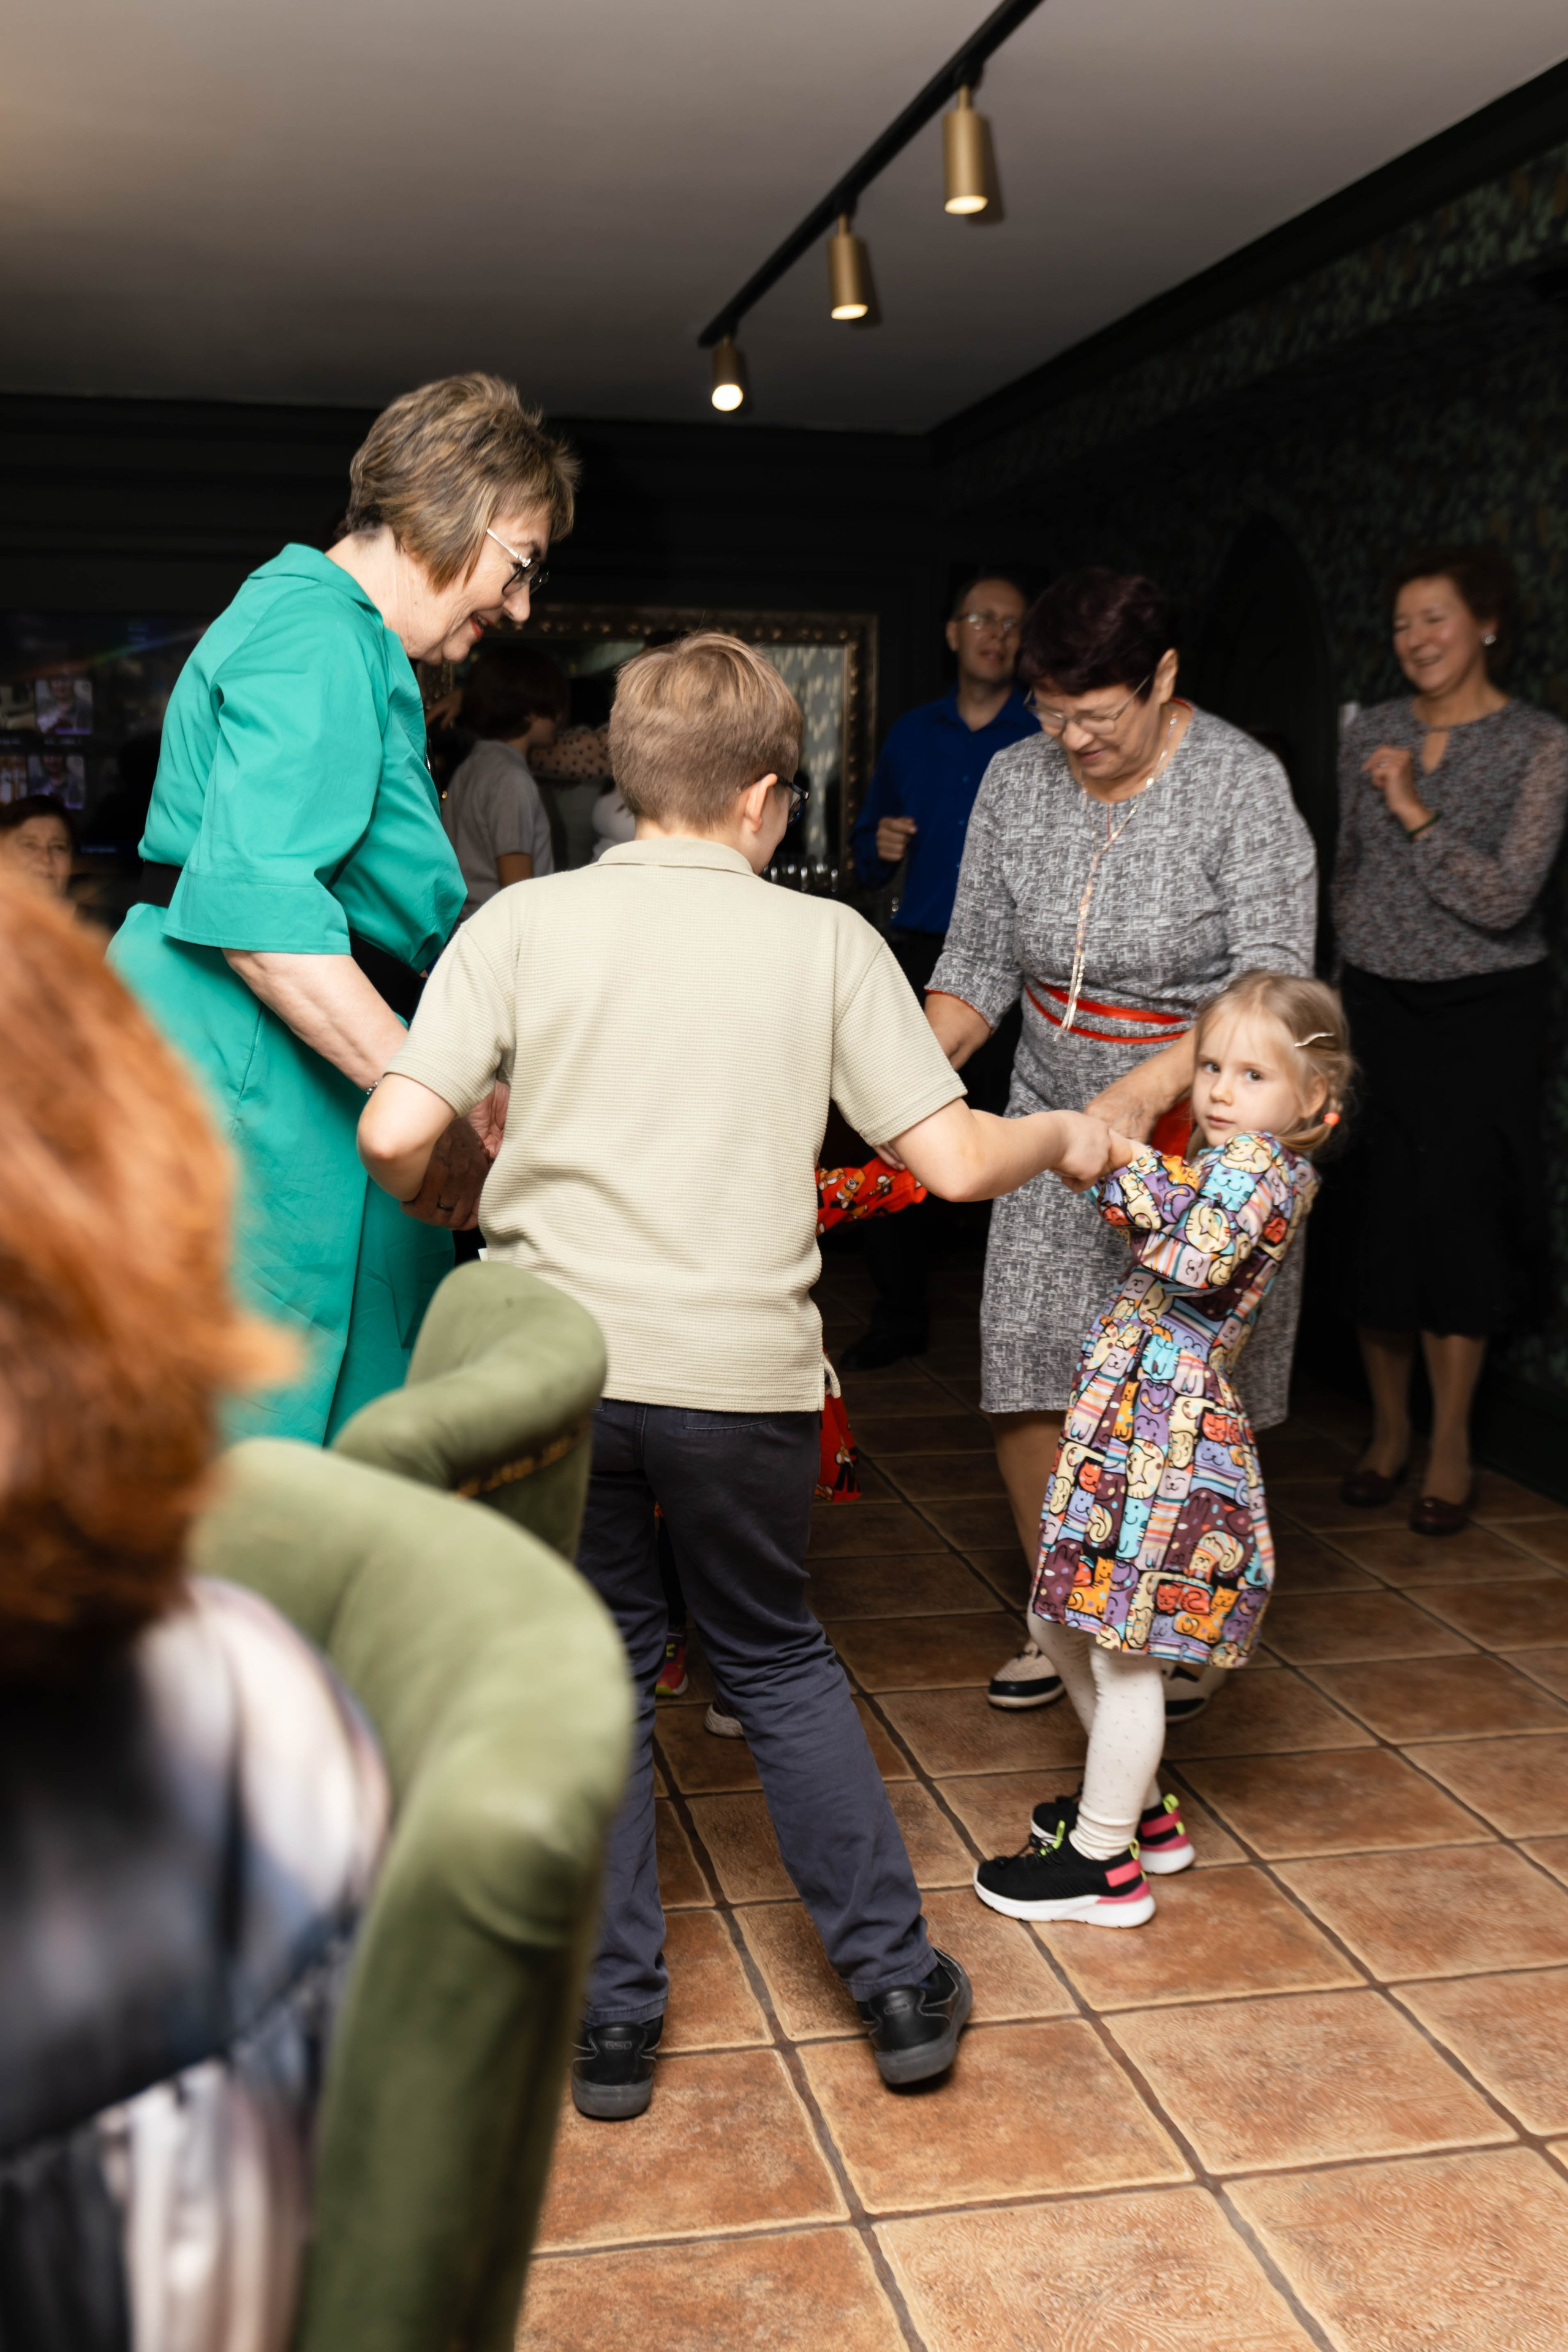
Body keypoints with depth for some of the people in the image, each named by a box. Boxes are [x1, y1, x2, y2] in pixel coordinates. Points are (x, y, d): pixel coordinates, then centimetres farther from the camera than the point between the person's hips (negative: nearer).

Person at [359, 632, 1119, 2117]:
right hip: (742, 1367, 0)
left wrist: (443, 1208, 15)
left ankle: (612, 2020, 24)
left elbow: (395, 1133, -8)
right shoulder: (825, 939, 1)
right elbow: (954, 1159, -2)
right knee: (776, 1660, 20)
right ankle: (899, 1985, 27)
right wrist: (1063, 1137, 19)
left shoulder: (523, 920, 1)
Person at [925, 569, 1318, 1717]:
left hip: (1198, 1122, -4)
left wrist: (1150, 1084, -36)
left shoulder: (1243, 783, -13)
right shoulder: (1017, 781, 1)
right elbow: (977, 966, 4)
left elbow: (1274, 985, -21)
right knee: (1027, 1380, 1)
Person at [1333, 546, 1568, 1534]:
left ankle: (1451, 1443, 13)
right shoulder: (1372, 732, 5)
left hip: (1483, 1015, -3)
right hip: (1377, 1007, 3)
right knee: (1374, 1221, 4)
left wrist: (1416, 812, -19)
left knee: (1456, 1218, -1)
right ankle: (1389, 1427, 21)